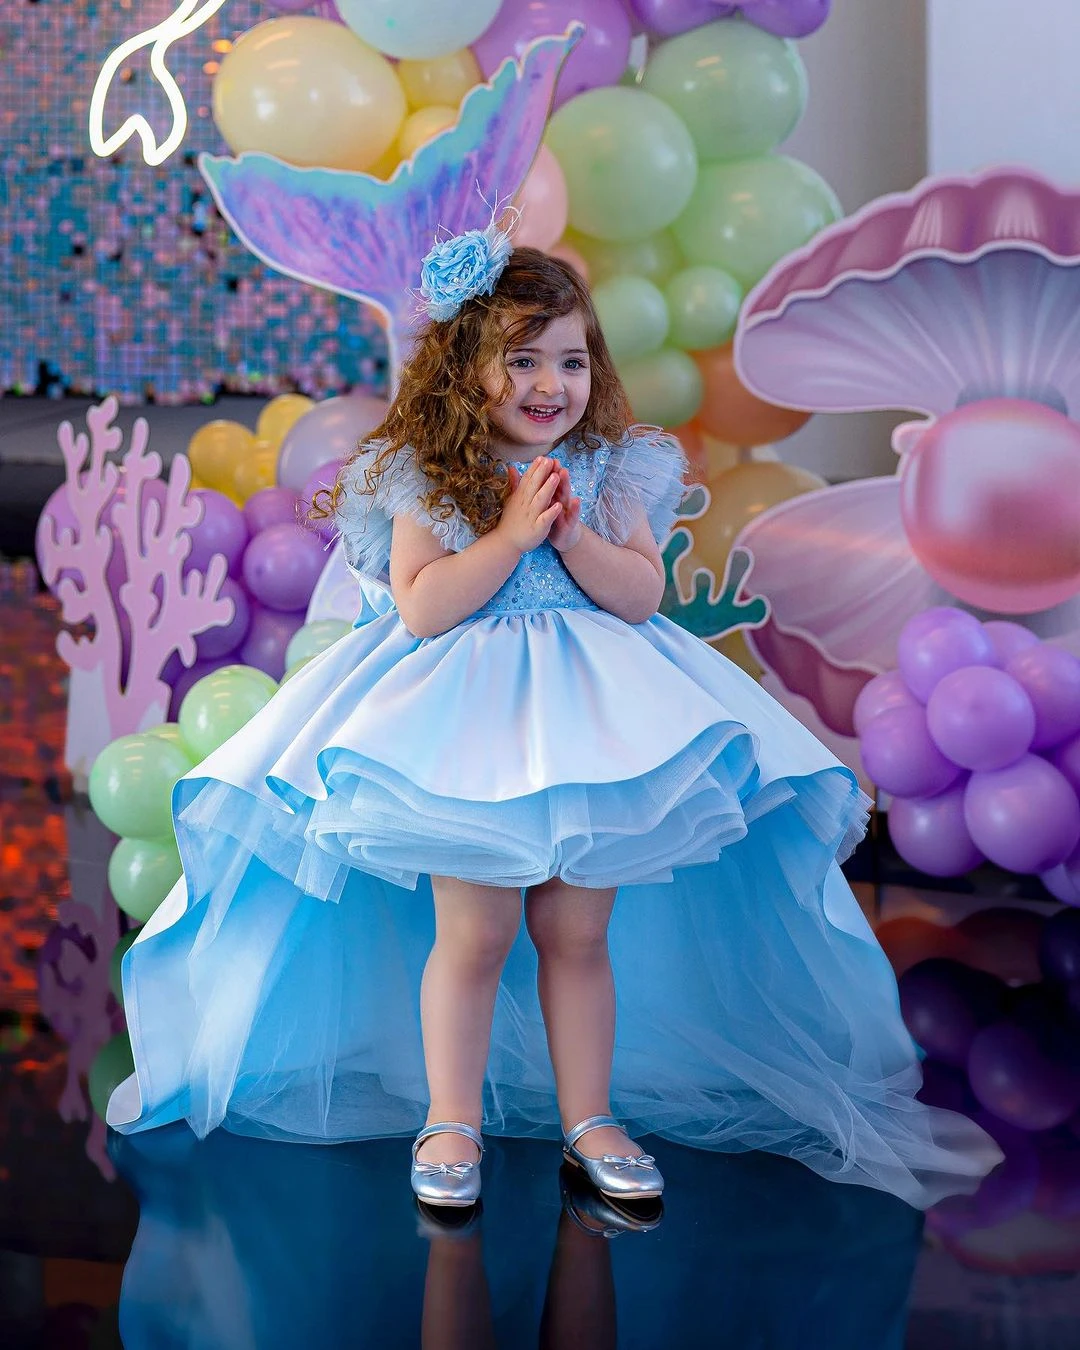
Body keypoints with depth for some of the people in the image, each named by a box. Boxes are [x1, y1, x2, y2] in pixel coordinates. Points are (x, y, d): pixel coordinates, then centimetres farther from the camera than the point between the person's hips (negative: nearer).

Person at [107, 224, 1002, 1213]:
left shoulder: (611, 471, 6)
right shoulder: (427, 478, -4)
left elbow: (643, 593, 2)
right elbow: (421, 608, -12)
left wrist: (575, 537, -14)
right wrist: (513, 532, -17)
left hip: (595, 710, 3)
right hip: (466, 713, -3)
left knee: (579, 931, 5)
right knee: (474, 932, -4)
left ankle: (590, 1119, 17)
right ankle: (450, 1122, 12)